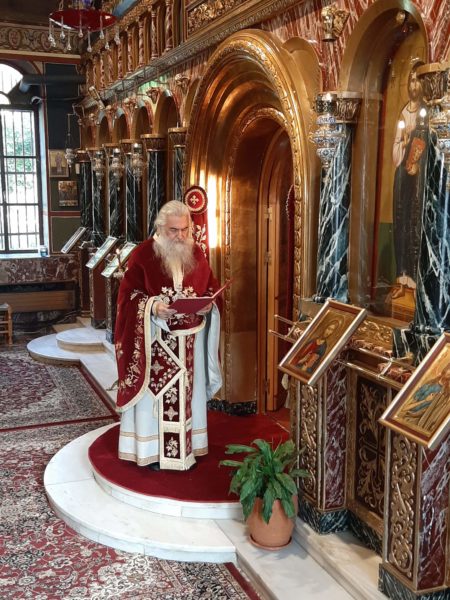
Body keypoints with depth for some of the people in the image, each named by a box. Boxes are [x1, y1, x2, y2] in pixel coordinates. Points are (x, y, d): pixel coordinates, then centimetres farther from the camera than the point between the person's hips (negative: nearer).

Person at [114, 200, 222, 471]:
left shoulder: (196, 253, 4)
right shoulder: (143, 253, -8)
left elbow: (211, 286, 10)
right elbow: (128, 293, -8)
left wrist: (208, 303, -12)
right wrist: (152, 306, -25)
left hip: (190, 338, 4)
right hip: (155, 338, -4)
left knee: (189, 390, 12)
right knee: (154, 391, 3)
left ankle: (187, 446, 25)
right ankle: (151, 449, 16)